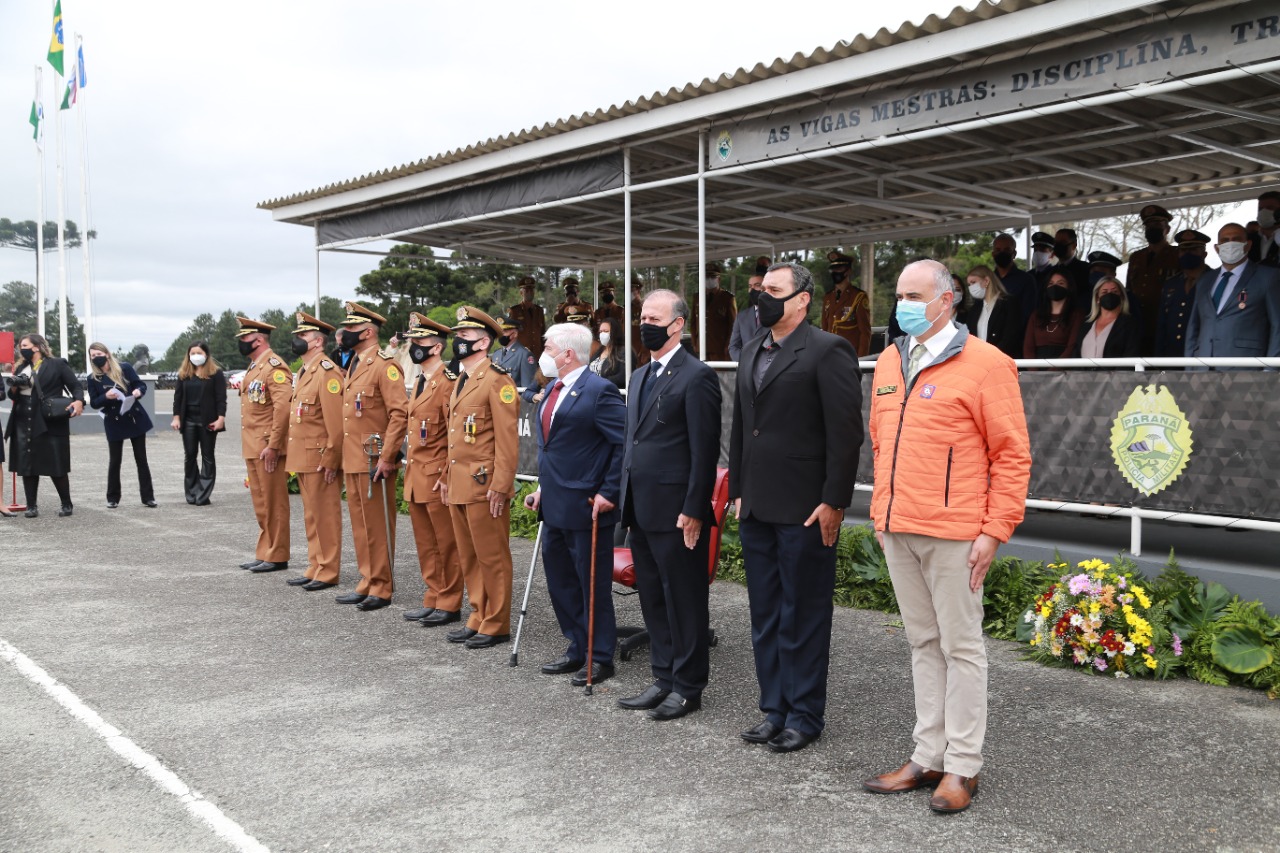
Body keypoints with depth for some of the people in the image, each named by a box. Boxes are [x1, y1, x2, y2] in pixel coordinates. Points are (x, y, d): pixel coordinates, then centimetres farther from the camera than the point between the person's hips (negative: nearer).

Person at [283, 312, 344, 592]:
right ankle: (315, 568, 23)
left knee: (325, 515, -1)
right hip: (303, 458, 10)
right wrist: (291, 454, 17)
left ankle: (328, 572, 7)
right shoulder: (303, 372, 16)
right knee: (311, 515, 15)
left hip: (320, 459, -10)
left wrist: (331, 459, -21)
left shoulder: (327, 371, -14)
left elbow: (336, 422, -20)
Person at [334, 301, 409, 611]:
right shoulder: (354, 365, 16)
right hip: (352, 461, 9)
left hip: (373, 462, -9)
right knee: (360, 525, 14)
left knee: (378, 526, 0)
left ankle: (381, 588, 9)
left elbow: (400, 414, -20)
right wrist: (342, 457, 19)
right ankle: (367, 582, 23)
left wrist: (387, 457, -21)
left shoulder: (384, 366, -13)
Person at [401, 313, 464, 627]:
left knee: (447, 544, 2)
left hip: (438, 478, -9)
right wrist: (410, 467, 17)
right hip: (416, 477, 9)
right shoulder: (420, 382, 14)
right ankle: (433, 599, 24)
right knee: (425, 544, 15)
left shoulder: (448, 382, -13)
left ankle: (449, 604, 10)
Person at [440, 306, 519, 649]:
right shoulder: (460, 381, 17)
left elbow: (507, 439, -16)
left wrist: (500, 486, -19)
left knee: (492, 557, 1)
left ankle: (496, 625, 10)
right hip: (458, 485, 9)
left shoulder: (497, 381, -11)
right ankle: (478, 618, 25)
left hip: (483, 485, -9)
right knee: (468, 558, 15)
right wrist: (446, 477, 19)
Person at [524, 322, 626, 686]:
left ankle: (600, 657, 16)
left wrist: (609, 493, -19)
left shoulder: (598, 391, -16)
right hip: (554, 505, 10)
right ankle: (577, 649, 31)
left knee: (593, 584, 3)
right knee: (560, 580, 17)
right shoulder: (553, 391, 13)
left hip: (586, 506, -10)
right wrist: (543, 488, 16)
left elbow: (625, 443, -19)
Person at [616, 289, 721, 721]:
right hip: (641, 509, 9)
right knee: (653, 599, 15)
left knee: (684, 600, 3)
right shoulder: (640, 377, 16)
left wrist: (693, 510, -18)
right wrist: (624, 497, 15)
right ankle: (664, 678, 27)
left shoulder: (697, 376, -11)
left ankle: (687, 687, 15)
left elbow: (705, 449, -15)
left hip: (676, 511, -9)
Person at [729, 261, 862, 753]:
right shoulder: (752, 351, 14)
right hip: (756, 508, 8)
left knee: (803, 616, 4)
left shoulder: (827, 351, -10)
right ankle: (774, 708, 28)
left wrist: (833, 501, -16)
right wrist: (738, 489, 14)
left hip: (804, 509, -8)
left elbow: (845, 432, -14)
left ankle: (805, 716, 17)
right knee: (765, 616, 15)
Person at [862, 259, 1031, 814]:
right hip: (898, 531, 7)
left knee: (960, 646, 3)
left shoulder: (984, 364, -7)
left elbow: (1012, 455, -9)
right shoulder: (888, 364, 13)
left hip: (952, 533, -7)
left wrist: (994, 531, -13)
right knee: (923, 643, 14)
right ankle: (928, 758, 25)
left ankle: (962, 767, 15)